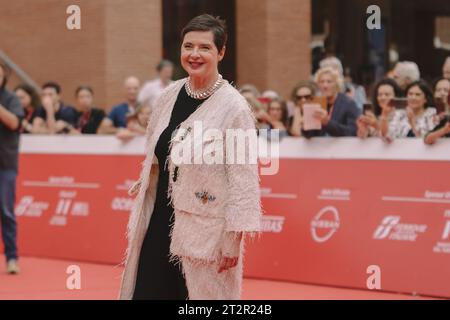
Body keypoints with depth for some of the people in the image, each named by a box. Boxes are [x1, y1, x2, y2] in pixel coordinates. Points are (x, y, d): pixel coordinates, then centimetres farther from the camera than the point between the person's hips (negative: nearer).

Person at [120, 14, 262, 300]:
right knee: (148, 292, 7)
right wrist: (141, 216, 19)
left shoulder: (233, 106, -13)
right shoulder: (170, 96, 6)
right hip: (160, 223, 6)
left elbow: (243, 177, -13)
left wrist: (233, 239, -15)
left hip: (205, 231, -6)